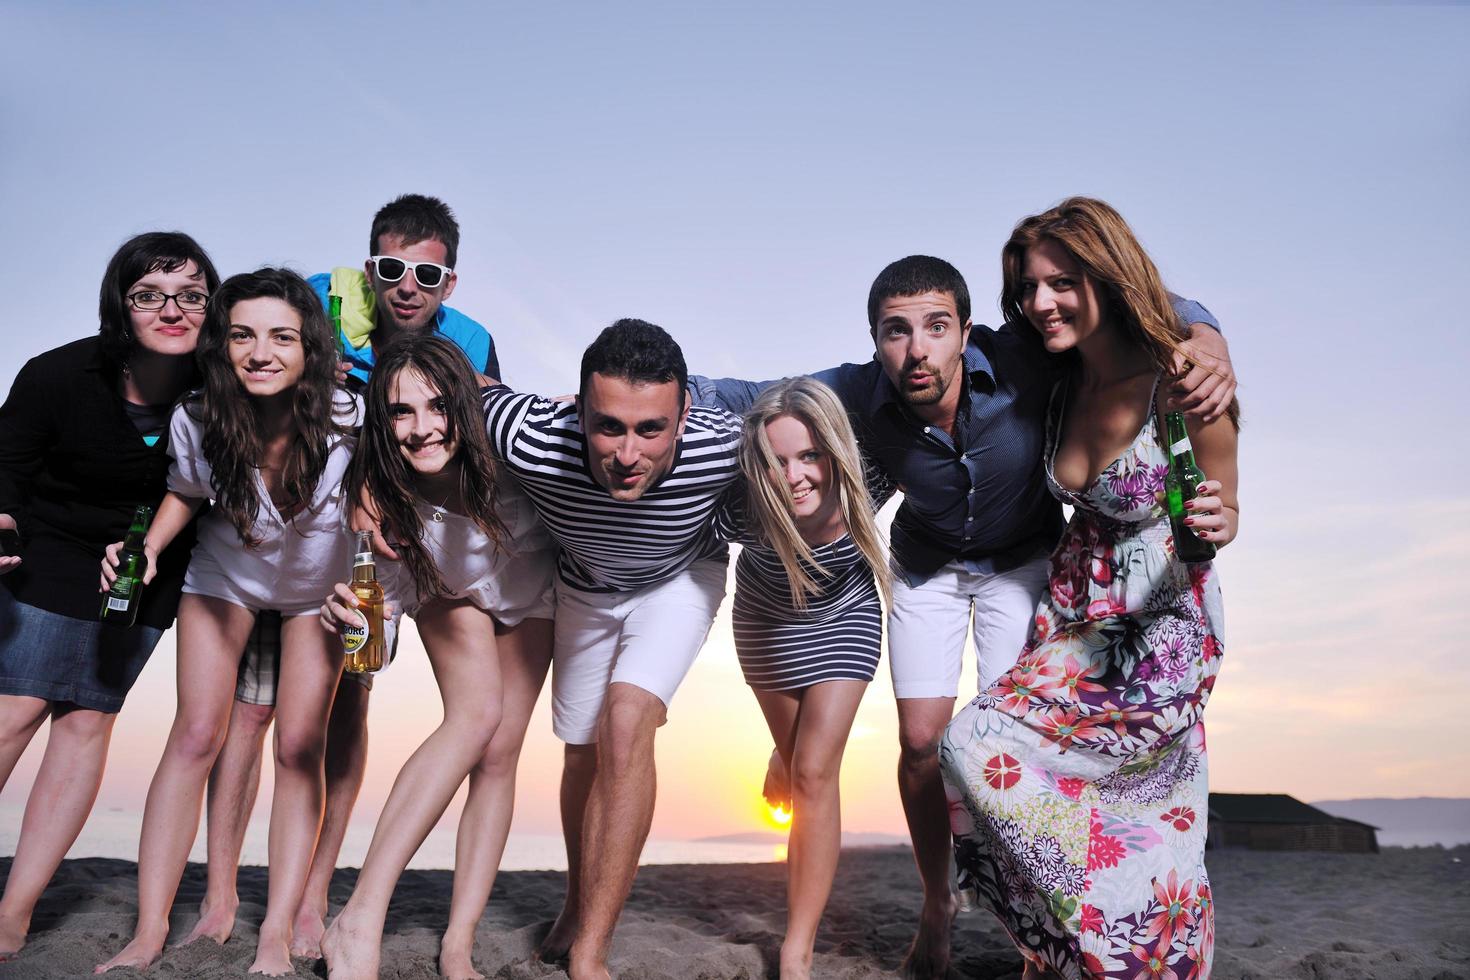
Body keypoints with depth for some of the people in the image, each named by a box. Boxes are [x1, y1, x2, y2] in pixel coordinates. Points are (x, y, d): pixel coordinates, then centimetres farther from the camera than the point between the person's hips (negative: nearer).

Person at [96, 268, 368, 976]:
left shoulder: (346, 419, -32)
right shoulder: (196, 421, -25)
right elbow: (187, 492, -2)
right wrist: (147, 548, -17)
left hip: (319, 584, -1)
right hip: (224, 573, 1)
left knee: (300, 750, -5)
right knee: (195, 737, -4)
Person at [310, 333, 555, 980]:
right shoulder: (378, 486, -32)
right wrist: (346, 608, -43)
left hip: (530, 591, 1)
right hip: (448, 593, -1)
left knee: (499, 755, -5)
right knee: (476, 713, -26)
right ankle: (360, 921, -26)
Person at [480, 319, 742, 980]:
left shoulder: (725, 447, -40)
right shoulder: (533, 440, -40)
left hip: (680, 578, -2)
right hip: (584, 585, 2)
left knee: (626, 725, -24)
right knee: (583, 750, 14)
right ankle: (579, 905, 42)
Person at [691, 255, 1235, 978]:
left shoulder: (1020, 361, -33)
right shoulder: (854, 396, -29)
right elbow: (748, 396, -15)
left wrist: (1205, 341, -44)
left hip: (1023, 558, -1)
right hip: (926, 564, 2)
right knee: (922, 743, -1)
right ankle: (937, 905, 24)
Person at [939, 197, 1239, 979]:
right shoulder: (1060, 381, -3)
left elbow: (1222, 514, -8)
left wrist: (1214, 524, -28)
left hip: (1160, 624, -5)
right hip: (1074, 612, 5)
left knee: (983, 747, -16)